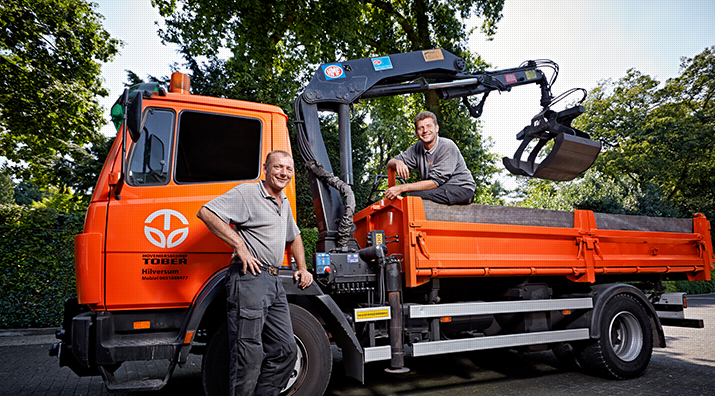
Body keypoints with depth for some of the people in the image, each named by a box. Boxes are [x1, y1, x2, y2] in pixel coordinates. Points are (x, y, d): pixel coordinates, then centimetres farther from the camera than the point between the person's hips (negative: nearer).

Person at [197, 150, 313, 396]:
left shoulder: (284, 203, 21)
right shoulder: (246, 192, -4)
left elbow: (294, 237, 36)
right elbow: (206, 212, -14)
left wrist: (302, 269, 25)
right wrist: (240, 246, -17)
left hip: (274, 281, 9)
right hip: (249, 277, -8)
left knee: (285, 350, 9)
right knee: (249, 355, -7)